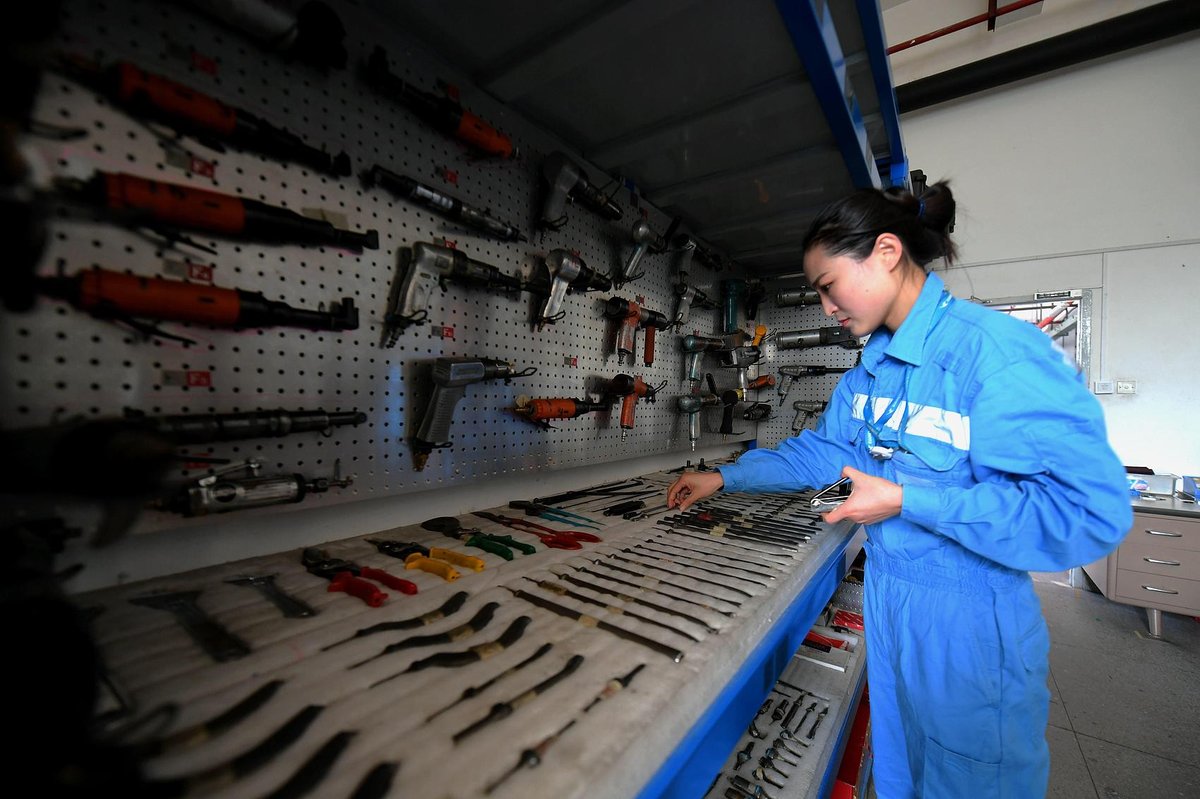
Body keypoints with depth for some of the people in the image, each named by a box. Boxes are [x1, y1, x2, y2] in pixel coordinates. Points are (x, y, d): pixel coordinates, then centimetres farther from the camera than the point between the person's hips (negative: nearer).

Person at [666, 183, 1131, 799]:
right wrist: (725, 478, 3)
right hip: (885, 597, 7)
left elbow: (1092, 510, -25)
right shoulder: (871, 366, 2)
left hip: (967, 616, -6)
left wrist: (906, 501, -25)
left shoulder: (997, 349, -23)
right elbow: (824, 448, 8)